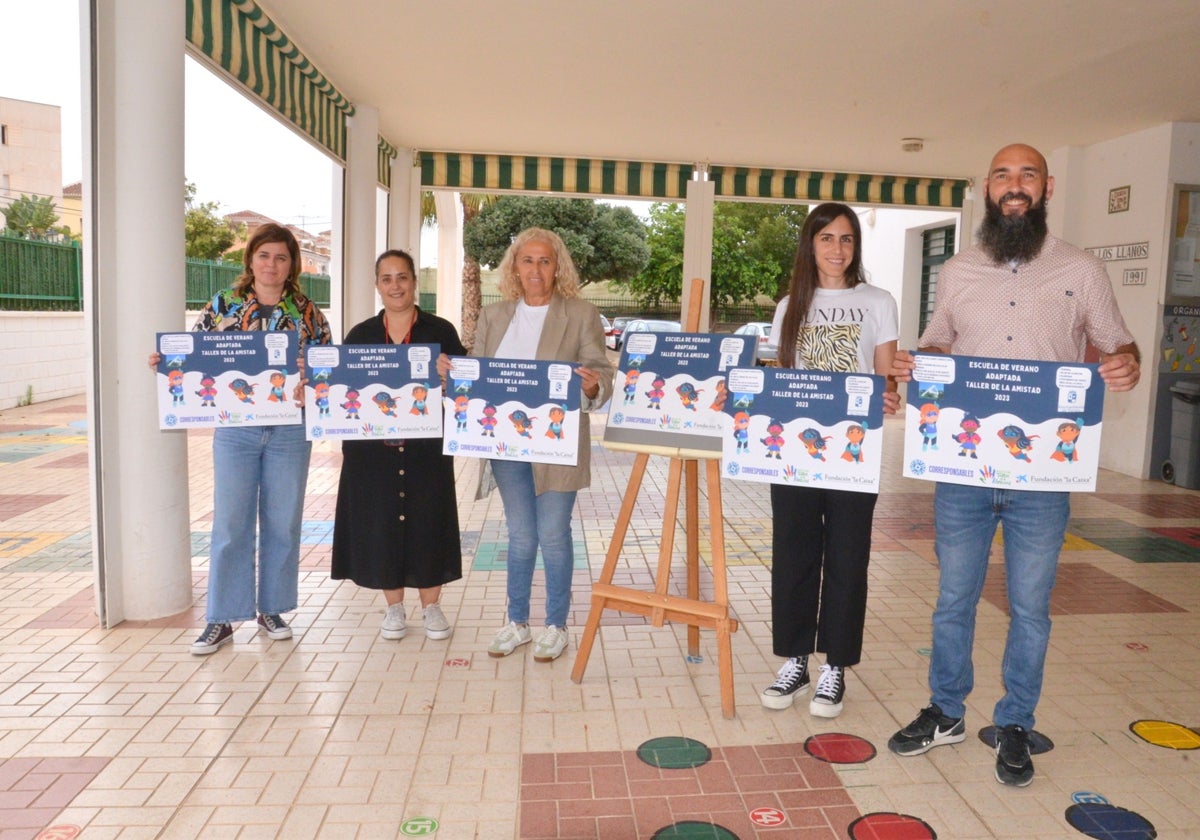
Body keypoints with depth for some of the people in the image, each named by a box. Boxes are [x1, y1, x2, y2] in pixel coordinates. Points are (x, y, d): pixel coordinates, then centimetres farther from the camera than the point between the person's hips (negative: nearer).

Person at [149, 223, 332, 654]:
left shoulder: (307, 313, 4)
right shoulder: (222, 304, 4)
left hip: (290, 433, 1)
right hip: (235, 431, -1)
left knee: (282, 523, 9)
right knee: (230, 524, 3)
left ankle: (272, 609, 24)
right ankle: (222, 619, 14)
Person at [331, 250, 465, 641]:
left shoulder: (440, 331, 4)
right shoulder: (360, 335, 9)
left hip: (426, 444, -1)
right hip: (373, 447, 2)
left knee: (428, 518, 4)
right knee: (381, 520, 5)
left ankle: (431, 605, 20)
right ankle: (393, 606, 22)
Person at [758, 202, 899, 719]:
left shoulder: (877, 303, 5)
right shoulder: (792, 306, 12)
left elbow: (886, 380, 2)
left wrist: (888, 401, -20)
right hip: (794, 448, 2)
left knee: (846, 559, 4)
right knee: (793, 555, 6)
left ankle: (835, 667, 16)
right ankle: (794, 661, 20)